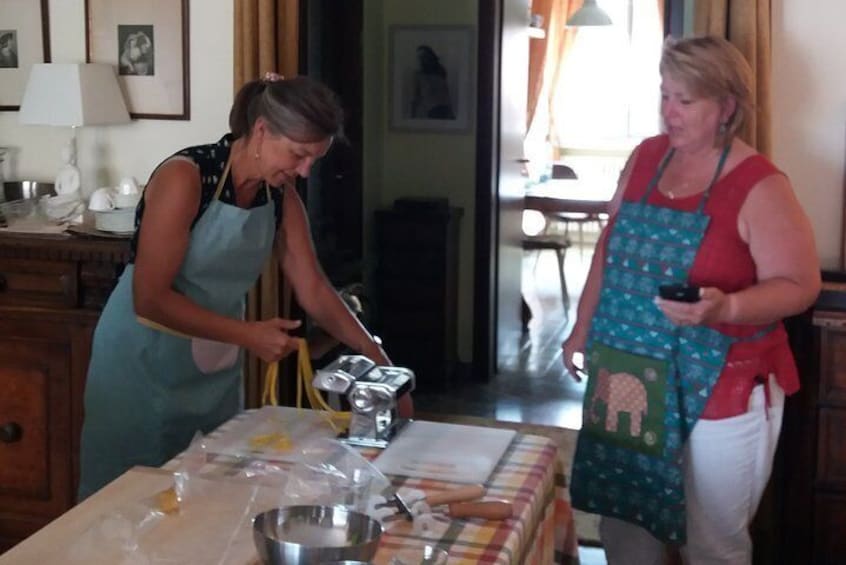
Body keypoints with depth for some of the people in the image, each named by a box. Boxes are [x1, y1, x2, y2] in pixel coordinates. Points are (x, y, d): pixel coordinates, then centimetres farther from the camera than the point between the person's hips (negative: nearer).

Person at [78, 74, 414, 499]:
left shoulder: (282, 200, -5)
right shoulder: (185, 178, -24)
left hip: (216, 362, 6)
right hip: (144, 354, -6)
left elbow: (314, 292, -2)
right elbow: (150, 299, -25)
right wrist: (247, 335, -26)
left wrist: (378, 360, -11)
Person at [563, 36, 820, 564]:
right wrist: (583, 328, 14)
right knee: (623, 516, 17)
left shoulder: (759, 186, -14)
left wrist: (726, 307, -32)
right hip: (630, 376, 6)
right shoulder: (646, 157, 4)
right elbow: (610, 249, 14)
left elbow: (799, 284, -15)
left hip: (722, 386, -5)